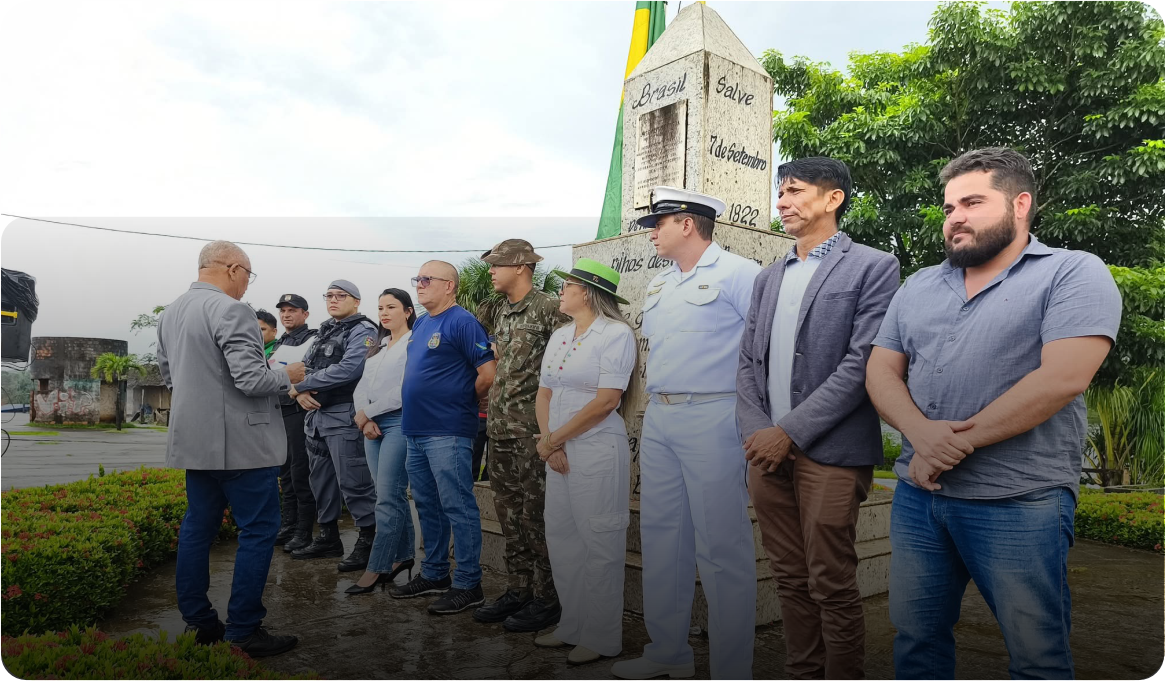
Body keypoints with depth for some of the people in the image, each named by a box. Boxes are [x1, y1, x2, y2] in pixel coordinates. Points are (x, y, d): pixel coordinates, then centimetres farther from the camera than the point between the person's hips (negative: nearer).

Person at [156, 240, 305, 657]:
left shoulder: (171, 314, 11)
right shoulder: (230, 311, -18)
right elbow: (251, 379, -23)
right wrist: (287, 376, -5)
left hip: (193, 441, 9)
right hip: (240, 443, -9)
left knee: (198, 528, 15)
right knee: (259, 530, -1)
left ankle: (197, 622, 24)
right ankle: (243, 631, 3)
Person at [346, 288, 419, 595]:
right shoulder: (378, 346, 20)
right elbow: (362, 387, 14)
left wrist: (368, 412, -8)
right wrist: (365, 419, -3)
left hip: (399, 423, -7)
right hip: (372, 427, 8)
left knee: (388, 498, -6)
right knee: (393, 495, 11)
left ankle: (377, 568, -1)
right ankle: (404, 555, 20)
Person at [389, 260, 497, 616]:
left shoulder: (462, 322, -11)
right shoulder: (420, 324, 16)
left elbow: (489, 373, -18)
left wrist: (464, 403, -4)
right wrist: (416, 407, 15)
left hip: (447, 433, -9)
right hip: (415, 430, 9)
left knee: (458, 507, -3)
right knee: (427, 506, 17)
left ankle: (468, 584, 5)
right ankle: (434, 574, 29)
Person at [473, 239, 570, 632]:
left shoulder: (548, 309, -9)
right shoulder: (499, 312, 15)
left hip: (532, 430, -8)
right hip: (500, 430, 8)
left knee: (537, 515, -2)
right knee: (509, 514, 13)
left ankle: (546, 599, 10)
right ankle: (517, 589, 25)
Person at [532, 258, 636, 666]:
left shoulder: (616, 333, -9)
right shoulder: (559, 337, 15)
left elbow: (606, 401, -15)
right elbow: (544, 392, 13)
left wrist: (554, 439, -11)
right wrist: (548, 440, -4)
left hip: (597, 451, -7)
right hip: (558, 451, 8)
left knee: (599, 544, 0)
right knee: (561, 540, 12)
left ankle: (602, 638, 14)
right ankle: (573, 626, 27)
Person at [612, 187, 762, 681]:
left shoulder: (739, 274, -7)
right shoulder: (658, 285, 18)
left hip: (711, 419, -8)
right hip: (658, 420, 8)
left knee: (721, 547, -3)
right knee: (661, 535, 13)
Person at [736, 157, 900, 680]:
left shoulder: (873, 267, -1)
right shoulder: (768, 278, 18)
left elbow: (861, 364, -11)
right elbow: (748, 362, 14)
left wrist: (791, 432, -14)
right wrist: (755, 431, -2)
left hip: (830, 452, -5)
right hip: (768, 451, 6)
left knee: (832, 587, 2)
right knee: (790, 581, 13)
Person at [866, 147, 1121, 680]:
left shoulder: (1074, 273, -4)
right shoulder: (918, 287, 12)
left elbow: (1061, 379, -17)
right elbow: (881, 371, 7)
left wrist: (955, 443, -16)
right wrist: (922, 432, -14)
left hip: (1020, 504, -5)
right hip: (917, 495, 5)